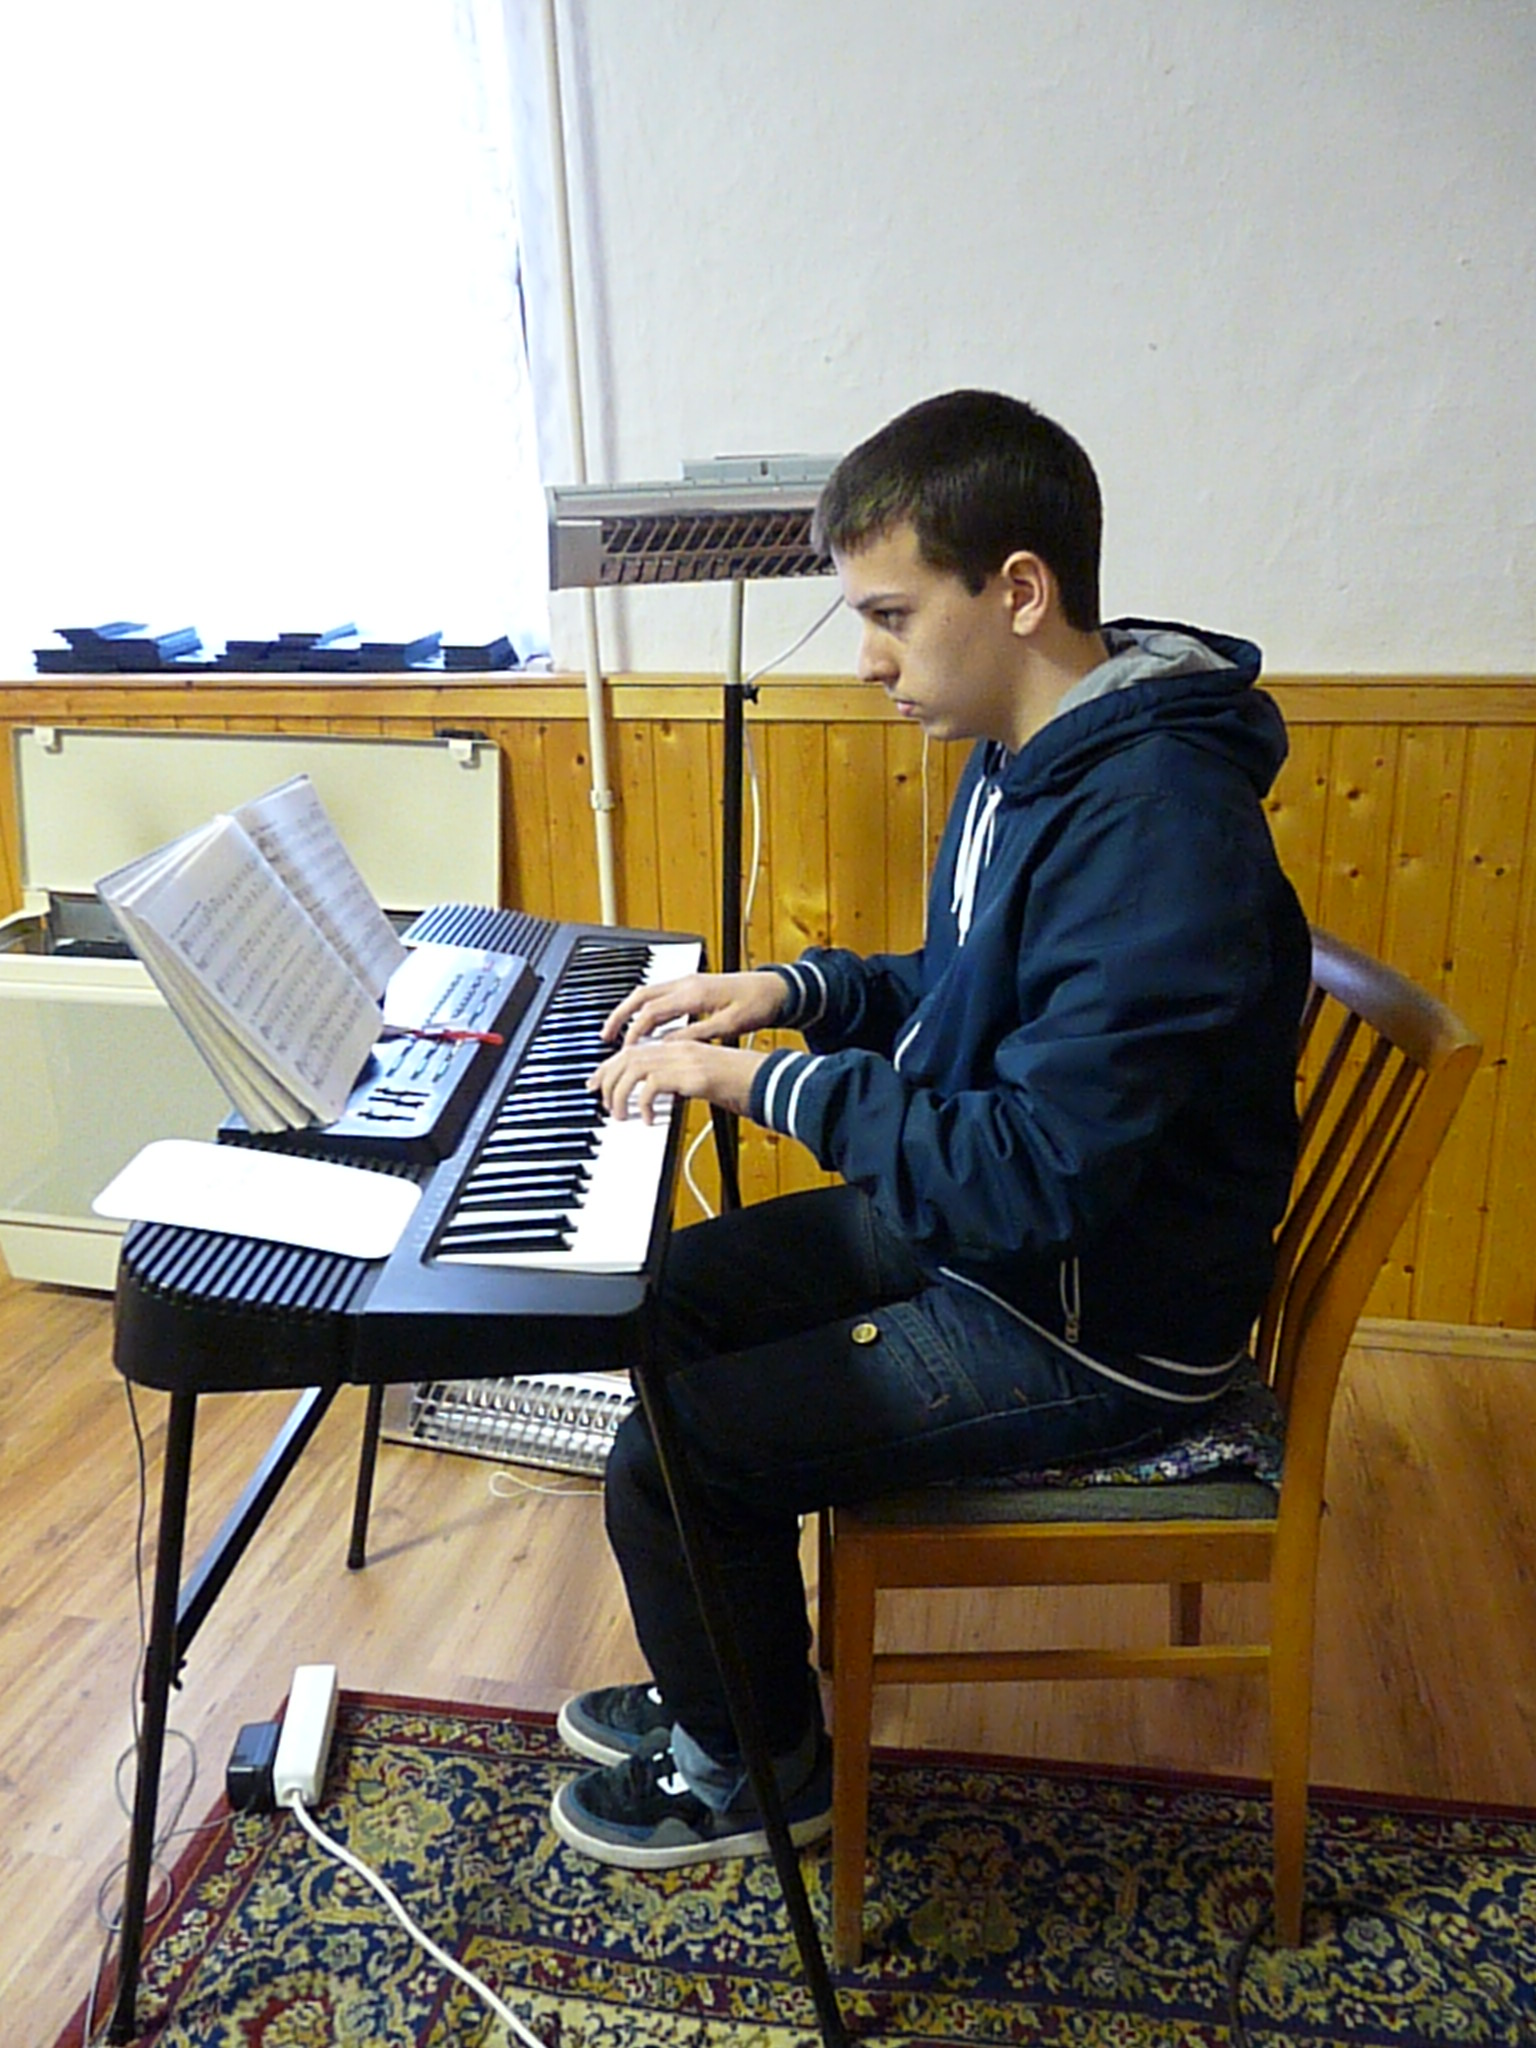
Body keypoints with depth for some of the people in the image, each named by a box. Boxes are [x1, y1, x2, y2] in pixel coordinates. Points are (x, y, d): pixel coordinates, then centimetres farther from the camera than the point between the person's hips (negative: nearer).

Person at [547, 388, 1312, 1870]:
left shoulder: (1156, 831, -30)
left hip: (1093, 1327, -10)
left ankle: (757, 1773, 20)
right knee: (673, 1293, 15)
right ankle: (726, 1679, 33)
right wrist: (797, 992, 0)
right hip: (979, 1218, 10)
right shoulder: (1031, 754, 3)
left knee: (667, 1461, -12)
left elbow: (1034, 1172, -32)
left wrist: (764, 1081, -25)